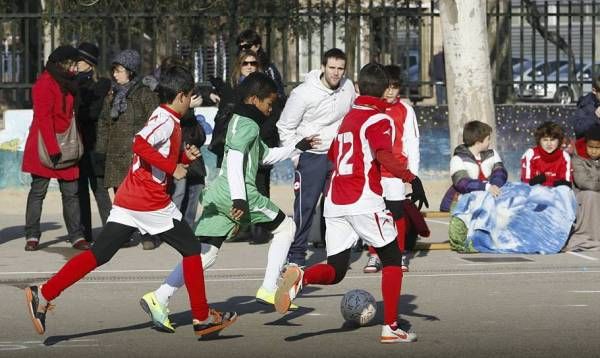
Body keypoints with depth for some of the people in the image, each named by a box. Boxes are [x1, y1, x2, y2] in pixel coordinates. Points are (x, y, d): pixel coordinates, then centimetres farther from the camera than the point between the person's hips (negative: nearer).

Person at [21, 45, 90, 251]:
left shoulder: (68, 84, 13)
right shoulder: (45, 84, -12)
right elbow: (43, 118, -17)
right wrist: (53, 149, -20)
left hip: (65, 147, 7)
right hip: (44, 147, -7)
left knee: (71, 192, 3)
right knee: (38, 191, 0)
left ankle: (76, 236, 4)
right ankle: (32, 236, 5)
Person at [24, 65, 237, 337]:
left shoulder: (162, 117, 20)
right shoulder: (167, 120, -11)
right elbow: (140, 144, -28)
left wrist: (184, 157, 12)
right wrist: (173, 167, -22)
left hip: (126, 201, 9)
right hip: (150, 202, -9)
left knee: (98, 254, 3)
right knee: (191, 248, 5)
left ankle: (43, 295, -6)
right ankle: (203, 318, 9)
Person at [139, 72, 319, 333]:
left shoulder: (239, 121, 27)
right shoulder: (248, 125, -4)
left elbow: (266, 156, 39)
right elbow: (235, 158, -19)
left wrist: (297, 147, 40)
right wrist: (240, 198, -25)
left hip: (217, 195, 9)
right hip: (241, 193, -9)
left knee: (204, 255, 1)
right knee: (286, 227, 10)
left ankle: (159, 299, -14)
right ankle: (269, 289, 7)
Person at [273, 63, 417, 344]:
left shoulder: (347, 117, 18)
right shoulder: (379, 119, -4)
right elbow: (385, 157, -21)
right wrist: (411, 178, -21)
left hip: (334, 203, 6)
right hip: (364, 201, -6)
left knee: (335, 271, 8)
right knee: (392, 258, 9)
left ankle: (301, 277, -24)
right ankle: (391, 327, 4)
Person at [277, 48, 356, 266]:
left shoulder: (348, 88, -2)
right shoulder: (304, 94, -16)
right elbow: (285, 127, -7)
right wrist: (296, 156, -9)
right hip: (311, 156, -5)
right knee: (305, 206, -7)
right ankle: (296, 256, -1)